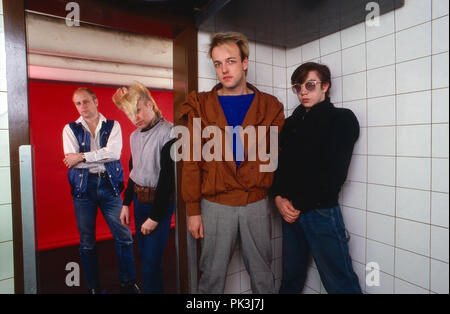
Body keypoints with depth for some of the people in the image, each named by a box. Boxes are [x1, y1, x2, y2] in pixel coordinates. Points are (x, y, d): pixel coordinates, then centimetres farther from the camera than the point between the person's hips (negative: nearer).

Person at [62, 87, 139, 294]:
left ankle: (128, 283, 17)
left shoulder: (113, 126, 7)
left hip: (109, 185, -1)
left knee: (124, 236, 0)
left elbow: (114, 152, -9)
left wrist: (82, 157, -10)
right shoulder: (70, 129, 9)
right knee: (87, 242, 8)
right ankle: (93, 287, 25)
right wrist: (103, 156, -8)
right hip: (83, 187, 1)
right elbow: (71, 160, -4)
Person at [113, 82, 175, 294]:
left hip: (159, 202, -7)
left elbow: (168, 178, -18)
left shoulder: (167, 133, -16)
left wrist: (155, 217, -14)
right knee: (143, 255, 17)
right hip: (138, 200, 7)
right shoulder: (135, 136, 9)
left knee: (151, 262, -1)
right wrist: (126, 203, 13)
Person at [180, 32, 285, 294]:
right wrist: (193, 209, -3)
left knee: (262, 275, 17)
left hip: (257, 204, 1)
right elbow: (192, 161, -1)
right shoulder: (200, 106, 1)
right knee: (212, 275, 14)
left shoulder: (270, 106, 3)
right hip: (215, 205, 0)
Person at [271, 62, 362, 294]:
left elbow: (334, 173, -12)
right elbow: (279, 163, 9)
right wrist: (279, 197, -7)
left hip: (321, 212, -5)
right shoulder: (291, 123, 15)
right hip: (290, 212, 5)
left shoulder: (342, 119, -2)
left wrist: (298, 204, -10)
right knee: (291, 278, 17)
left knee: (340, 283, 4)